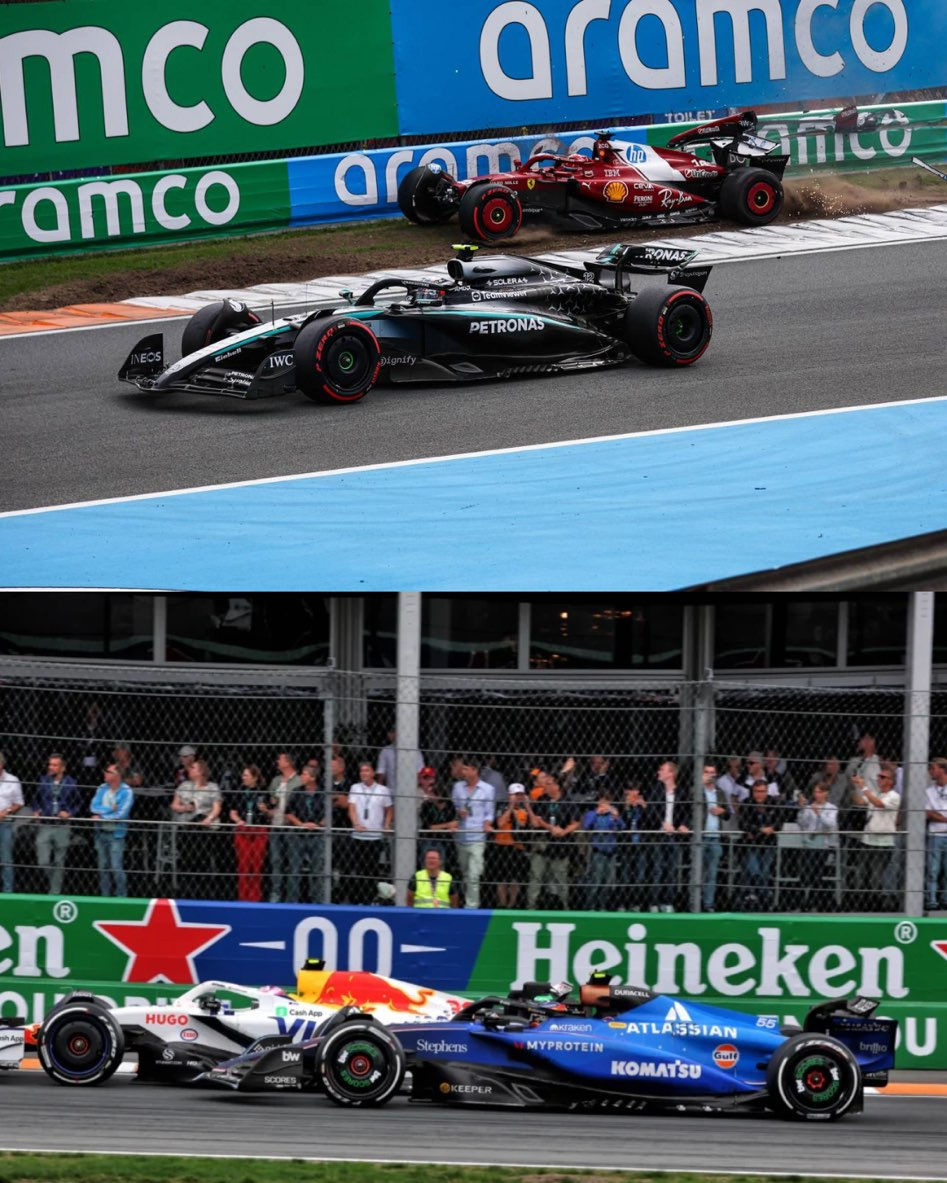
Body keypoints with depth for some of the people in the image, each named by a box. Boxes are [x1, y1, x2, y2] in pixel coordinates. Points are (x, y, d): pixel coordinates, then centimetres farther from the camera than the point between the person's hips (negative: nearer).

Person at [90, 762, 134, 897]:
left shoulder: (126, 792, -8)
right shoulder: (102, 789, 8)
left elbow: (121, 814, -16)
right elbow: (93, 807, -2)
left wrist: (101, 816, -10)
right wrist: (109, 809, -14)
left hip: (116, 834, -5)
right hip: (101, 833, 5)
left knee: (116, 868, -10)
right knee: (103, 867, 11)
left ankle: (121, 897, -1)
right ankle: (104, 896, 19)